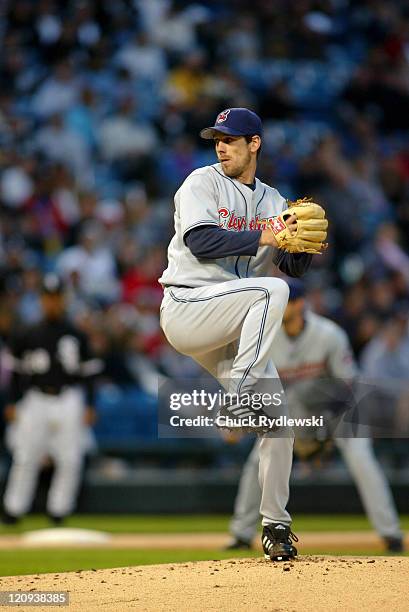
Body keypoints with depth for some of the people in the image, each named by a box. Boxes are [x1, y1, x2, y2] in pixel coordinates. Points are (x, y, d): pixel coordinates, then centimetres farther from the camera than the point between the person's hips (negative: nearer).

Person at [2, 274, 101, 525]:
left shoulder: (77, 337, 6)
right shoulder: (27, 336, 6)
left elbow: (88, 374, 8)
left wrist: (90, 406, 0)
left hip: (69, 401, 0)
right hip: (36, 401, 0)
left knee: (70, 459, -5)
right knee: (25, 458, -2)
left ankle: (59, 509, 5)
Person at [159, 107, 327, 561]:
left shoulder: (273, 202, 17)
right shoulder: (203, 183, 1)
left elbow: (293, 267, 8)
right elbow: (200, 240, -16)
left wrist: (307, 247, -14)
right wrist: (263, 237, -21)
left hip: (231, 331, 6)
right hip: (186, 310, -6)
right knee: (271, 290, -31)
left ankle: (276, 525, 11)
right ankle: (236, 402, -29)